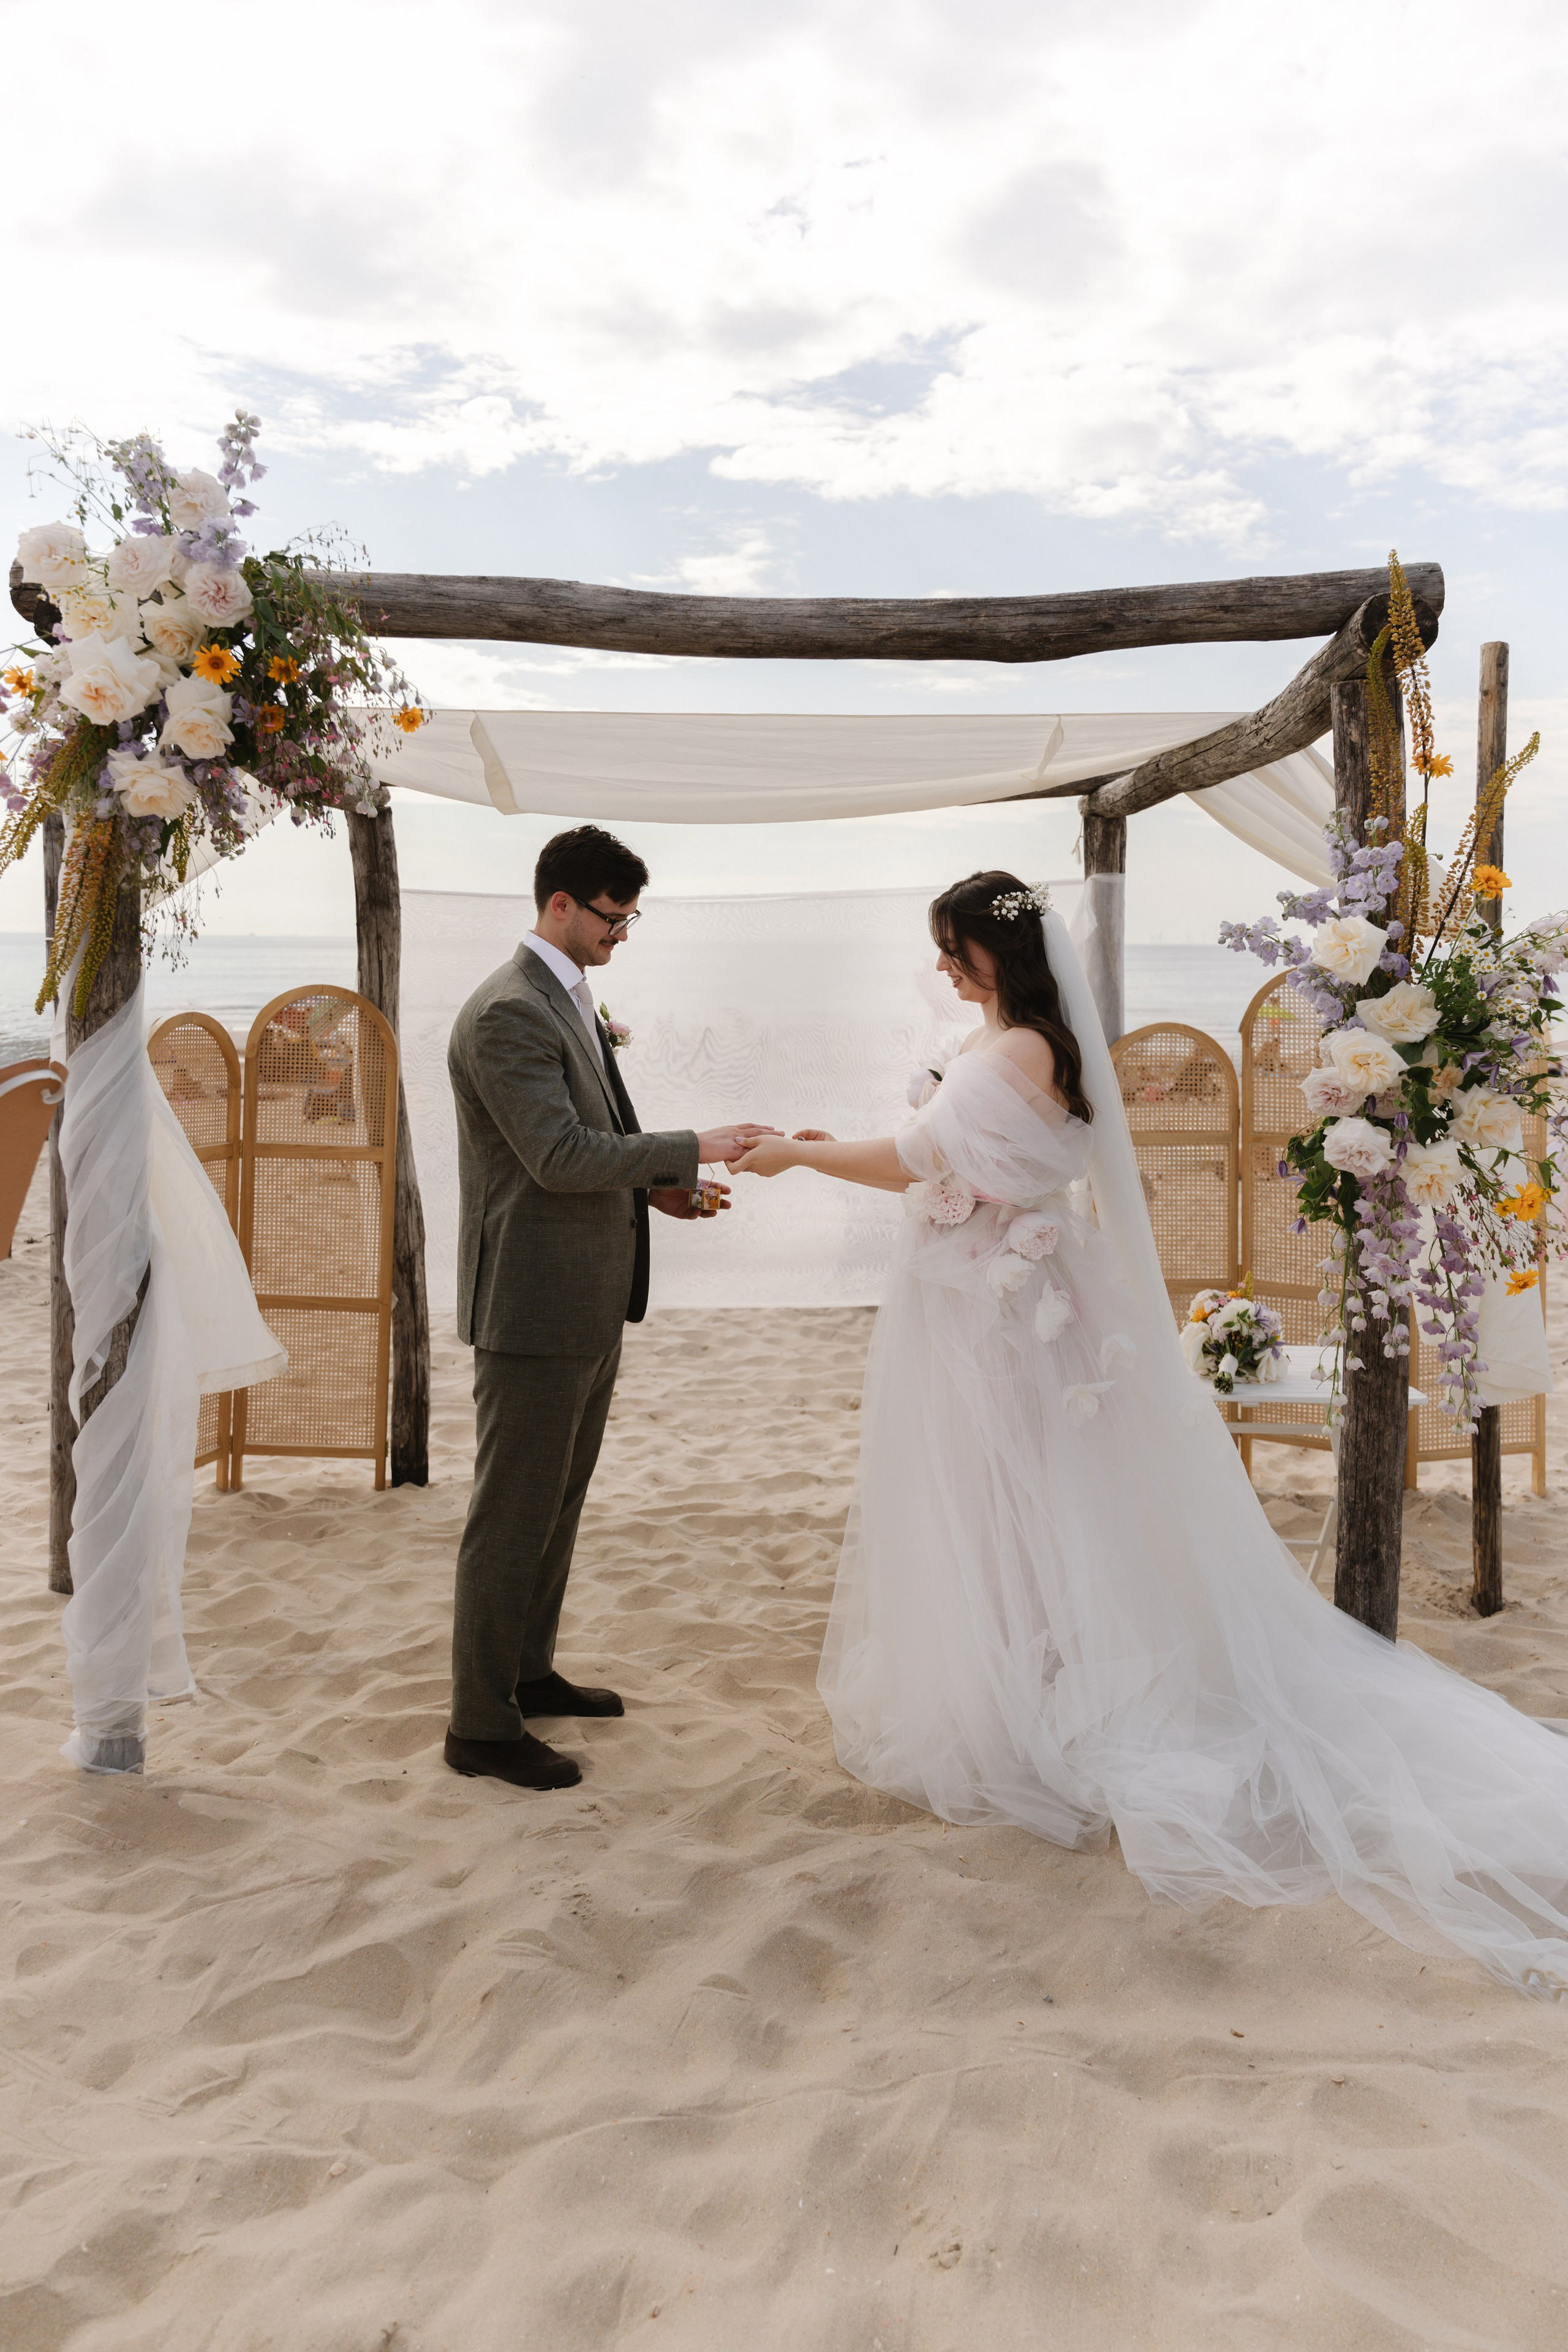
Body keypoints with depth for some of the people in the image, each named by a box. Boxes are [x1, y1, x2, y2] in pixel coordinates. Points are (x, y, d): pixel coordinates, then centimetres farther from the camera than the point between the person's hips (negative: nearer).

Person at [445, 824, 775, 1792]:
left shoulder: (570, 999, 15)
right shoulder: (508, 1013, -18)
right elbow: (558, 1156, -24)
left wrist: (658, 1187, 8)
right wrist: (689, 1149, -21)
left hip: (589, 1303, 10)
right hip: (535, 1308, -10)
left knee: (559, 1505, 20)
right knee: (513, 1518, 0)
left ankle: (529, 1672, 36)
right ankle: (481, 1725, 13)